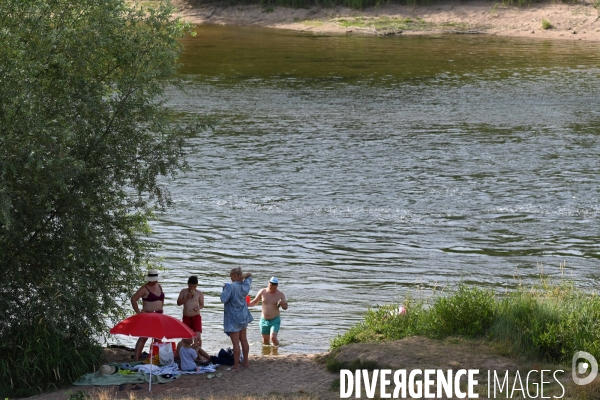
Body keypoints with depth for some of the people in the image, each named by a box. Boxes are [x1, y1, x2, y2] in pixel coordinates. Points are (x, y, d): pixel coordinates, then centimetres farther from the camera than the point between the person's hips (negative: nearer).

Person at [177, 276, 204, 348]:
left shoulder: (199, 293, 1)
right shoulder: (184, 292, 5)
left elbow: (202, 304, 9)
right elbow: (178, 303, 2)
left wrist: (198, 307, -14)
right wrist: (187, 298, -12)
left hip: (196, 317, -2)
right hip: (186, 317, 2)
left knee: (198, 337, -15)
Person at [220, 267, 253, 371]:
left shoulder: (230, 286, -21)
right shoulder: (245, 285, 1)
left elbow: (224, 299, -24)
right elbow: (249, 275, 20)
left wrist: (224, 289, -7)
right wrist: (245, 275, -2)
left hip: (233, 318, -8)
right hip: (243, 316, 8)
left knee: (235, 343, -5)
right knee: (244, 340, 17)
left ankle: (236, 365, -2)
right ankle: (245, 362, 28)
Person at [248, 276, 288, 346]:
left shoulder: (280, 294, -5)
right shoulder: (262, 292, -1)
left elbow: (285, 307, 1)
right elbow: (255, 302, 10)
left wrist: (282, 304, -21)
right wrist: (247, 304, -9)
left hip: (275, 320, -3)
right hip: (264, 320, 3)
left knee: (273, 337, -20)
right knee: (265, 341, 8)